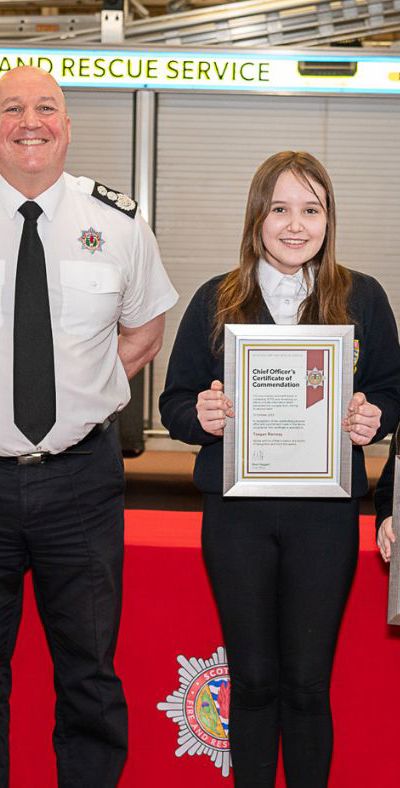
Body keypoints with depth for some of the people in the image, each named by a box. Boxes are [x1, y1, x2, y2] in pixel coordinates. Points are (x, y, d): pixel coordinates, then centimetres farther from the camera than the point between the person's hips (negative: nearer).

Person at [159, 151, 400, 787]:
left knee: (308, 681, 7)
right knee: (252, 679, 10)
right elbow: (175, 402, 6)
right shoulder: (216, 302, 4)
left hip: (325, 512, 0)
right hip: (236, 512, 1)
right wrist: (201, 416, -16)